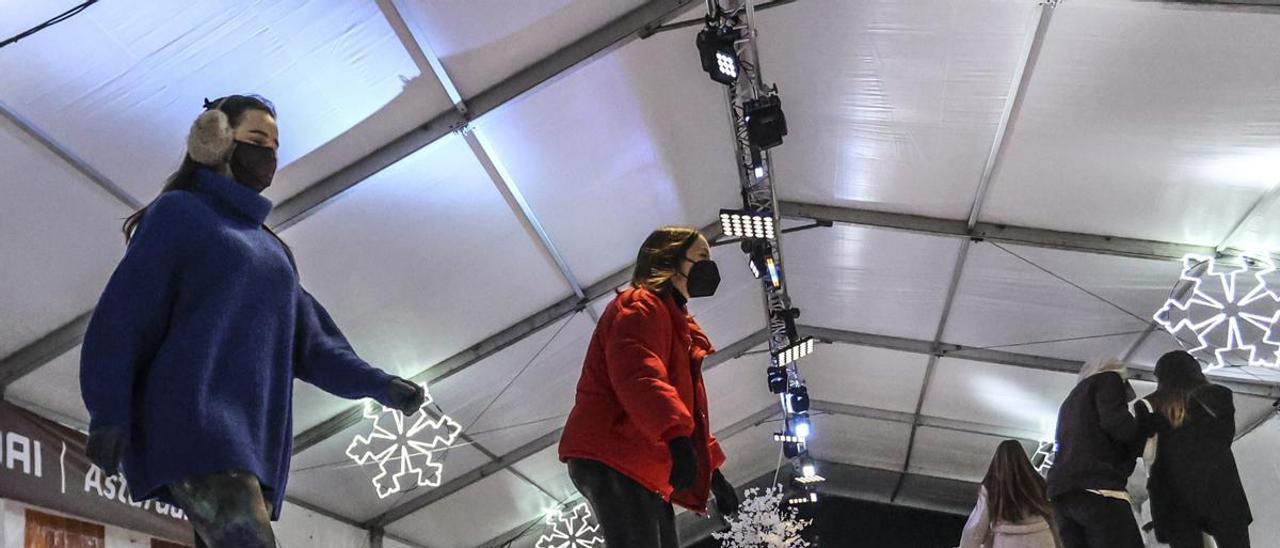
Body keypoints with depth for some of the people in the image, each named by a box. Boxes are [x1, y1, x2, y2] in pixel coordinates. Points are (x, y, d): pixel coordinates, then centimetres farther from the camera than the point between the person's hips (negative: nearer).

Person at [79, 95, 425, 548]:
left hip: (255, 435, 7)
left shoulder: (274, 250, 28)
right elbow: (123, 312, -1)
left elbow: (309, 343, 19)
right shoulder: (178, 213, 9)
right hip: (191, 419, -7)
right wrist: (108, 413, -14)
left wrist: (378, 385, 3)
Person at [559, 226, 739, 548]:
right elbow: (636, 375, -24)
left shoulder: (673, 320, 28)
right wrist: (677, 438, -38)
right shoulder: (641, 306, -4)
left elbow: (687, 407, 31)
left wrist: (713, 473, 25)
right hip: (612, 459, -11)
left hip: (641, 468, 11)